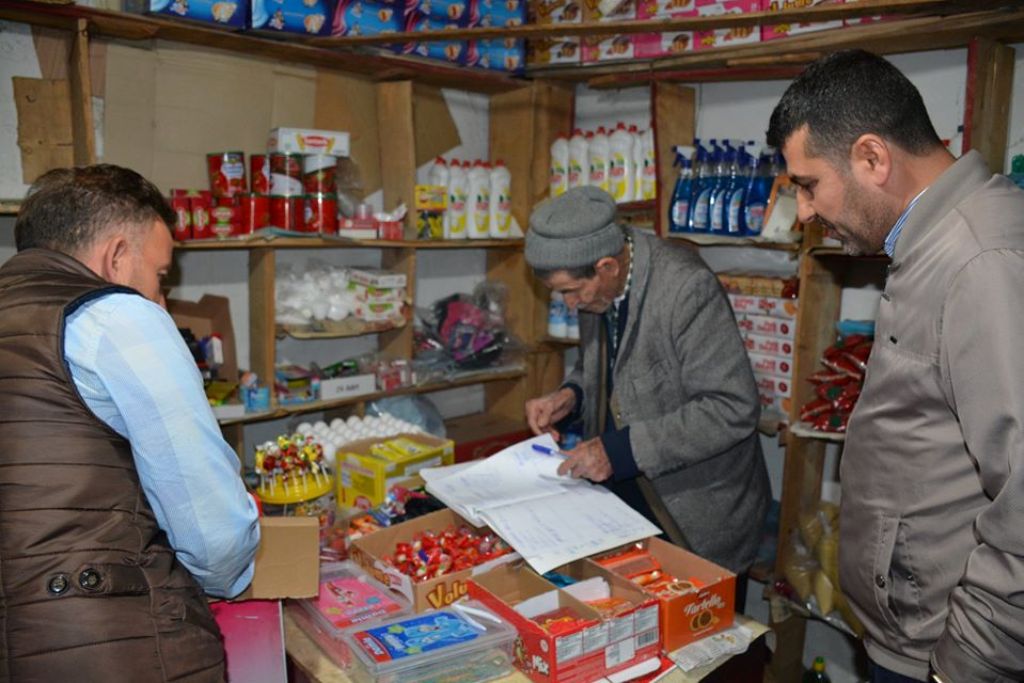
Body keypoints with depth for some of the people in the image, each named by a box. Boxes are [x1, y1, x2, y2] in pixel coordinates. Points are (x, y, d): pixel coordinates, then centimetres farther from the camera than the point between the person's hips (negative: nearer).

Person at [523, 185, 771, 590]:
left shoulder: (688, 287, -25)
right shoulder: (596, 286, -1)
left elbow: (733, 409, -25)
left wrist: (622, 449, -26)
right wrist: (571, 395, -5)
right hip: (622, 502, 7)